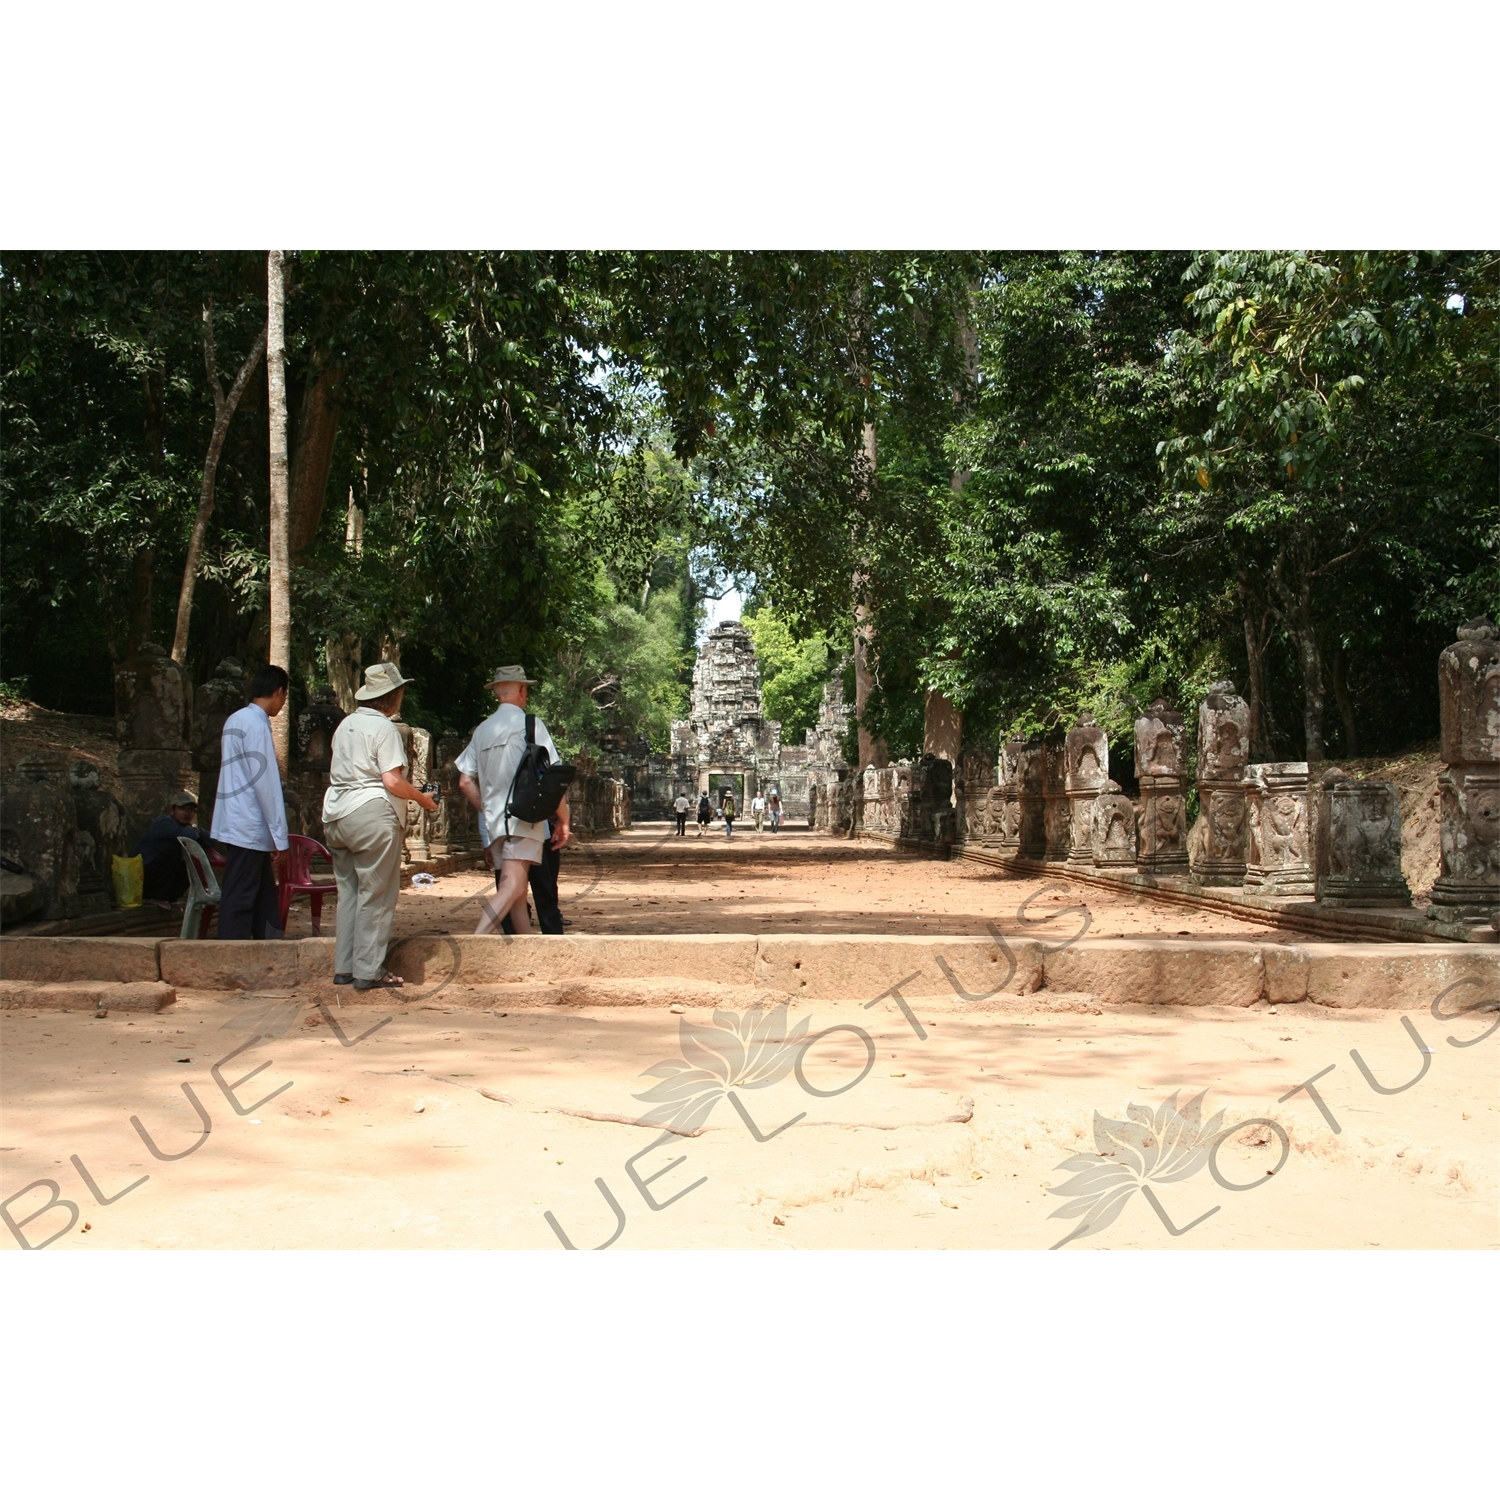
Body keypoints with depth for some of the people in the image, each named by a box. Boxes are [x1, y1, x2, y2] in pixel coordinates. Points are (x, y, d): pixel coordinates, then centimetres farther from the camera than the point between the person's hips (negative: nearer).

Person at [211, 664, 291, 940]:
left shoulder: (235, 720, 15)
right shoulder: (257, 724, -13)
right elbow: (265, 783, -17)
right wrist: (281, 838, -16)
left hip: (237, 826, 9)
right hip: (248, 829, -9)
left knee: (264, 900, 12)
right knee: (239, 902, -6)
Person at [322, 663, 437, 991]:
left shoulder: (346, 724, 14)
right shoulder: (384, 728, -10)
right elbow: (393, 781, -16)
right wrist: (423, 799, -1)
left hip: (336, 815, 8)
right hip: (371, 813, -8)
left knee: (348, 892, 13)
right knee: (375, 896, -1)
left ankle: (343, 968, 16)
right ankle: (368, 971, 0)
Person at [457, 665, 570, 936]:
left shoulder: (482, 730, 14)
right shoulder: (530, 724, -2)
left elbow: (466, 782, 12)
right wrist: (563, 819, 0)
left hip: (493, 822, 6)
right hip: (523, 818, -6)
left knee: (518, 893, 13)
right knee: (512, 887, -17)